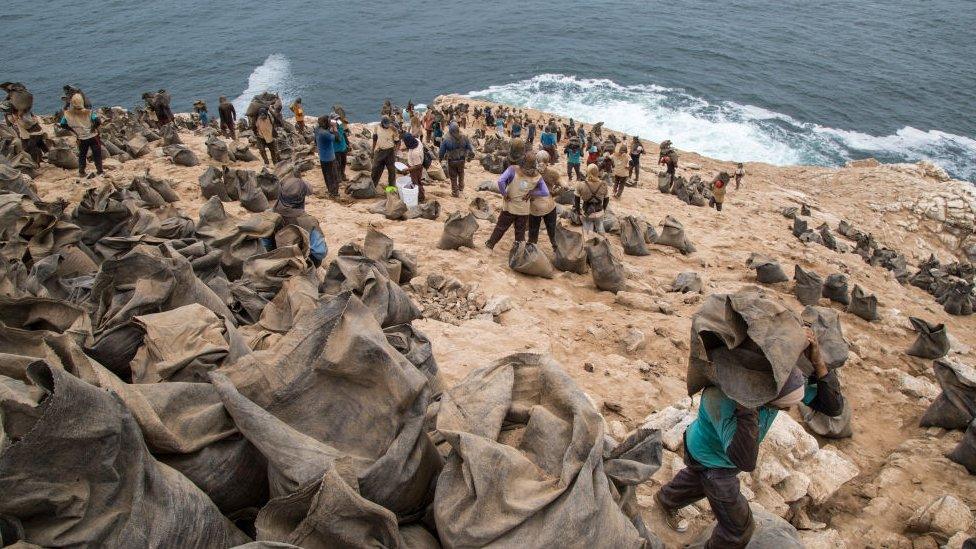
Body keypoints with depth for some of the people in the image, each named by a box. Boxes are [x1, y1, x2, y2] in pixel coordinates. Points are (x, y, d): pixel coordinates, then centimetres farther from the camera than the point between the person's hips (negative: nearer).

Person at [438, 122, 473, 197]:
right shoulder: (464, 138, -13)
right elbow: (469, 148, -1)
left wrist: (440, 158, 10)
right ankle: (461, 188, 42)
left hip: (452, 161, -3)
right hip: (462, 160, 3)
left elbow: (441, 151, -10)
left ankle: (455, 193, 23)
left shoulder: (446, 140, -20)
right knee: (461, 175, 28)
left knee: (453, 177, 13)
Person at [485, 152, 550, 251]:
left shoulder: (513, 170, -16)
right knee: (520, 231, 16)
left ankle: (489, 245, 29)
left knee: (500, 228, 16)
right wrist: (531, 193, -3)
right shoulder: (537, 176, -8)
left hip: (510, 207, -1)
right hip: (524, 209, 1)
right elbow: (546, 192, -7)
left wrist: (504, 194, -14)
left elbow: (501, 181, -28)